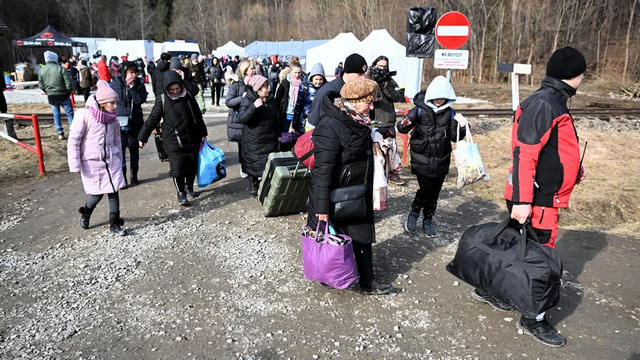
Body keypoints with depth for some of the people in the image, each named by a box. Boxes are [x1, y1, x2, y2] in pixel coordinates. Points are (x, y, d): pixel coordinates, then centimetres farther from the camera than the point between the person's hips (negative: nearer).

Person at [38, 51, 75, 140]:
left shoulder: (41, 70, 1)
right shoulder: (60, 68, -13)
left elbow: (41, 85, 4)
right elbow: (68, 82, -14)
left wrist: (48, 92, 18)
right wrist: (69, 91, 2)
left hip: (51, 97, 4)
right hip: (63, 96, -4)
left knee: (56, 115, 14)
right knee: (70, 114, 4)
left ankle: (60, 134, 16)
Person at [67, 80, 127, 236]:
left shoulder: (112, 118, 0)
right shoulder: (85, 115, -16)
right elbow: (73, 141, -12)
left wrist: (119, 160, 17)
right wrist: (75, 165, -12)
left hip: (111, 160, 4)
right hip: (91, 162, -4)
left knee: (114, 191, 1)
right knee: (97, 194, 4)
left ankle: (114, 224, 14)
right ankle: (86, 213, 37)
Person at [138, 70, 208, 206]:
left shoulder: (188, 97, 1)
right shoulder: (162, 100, -6)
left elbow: (198, 116, 13)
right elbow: (152, 120, 1)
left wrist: (203, 133, 19)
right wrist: (142, 137, 5)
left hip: (192, 138, 3)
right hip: (173, 140, -3)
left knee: (192, 165, 11)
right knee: (177, 167, -6)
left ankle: (189, 188, 32)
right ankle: (181, 193, 10)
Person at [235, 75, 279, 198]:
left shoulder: (271, 100, 7)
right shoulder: (247, 101, -10)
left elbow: (276, 119, 17)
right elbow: (241, 119, -24)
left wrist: (278, 135, 19)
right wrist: (254, 107, -34)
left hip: (270, 141, 4)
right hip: (253, 143, -4)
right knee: (254, 166, 7)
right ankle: (254, 189, 25)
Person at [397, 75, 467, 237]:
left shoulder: (450, 113, 3)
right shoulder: (420, 109, -7)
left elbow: (455, 136, 6)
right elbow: (404, 127, -9)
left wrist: (462, 126, -13)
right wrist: (404, 125, -32)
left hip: (441, 161, 4)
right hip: (422, 159, -3)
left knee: (434, 192, 10)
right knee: (426, 189, -11)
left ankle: (428, 220, 30)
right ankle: (414, 213, 18)